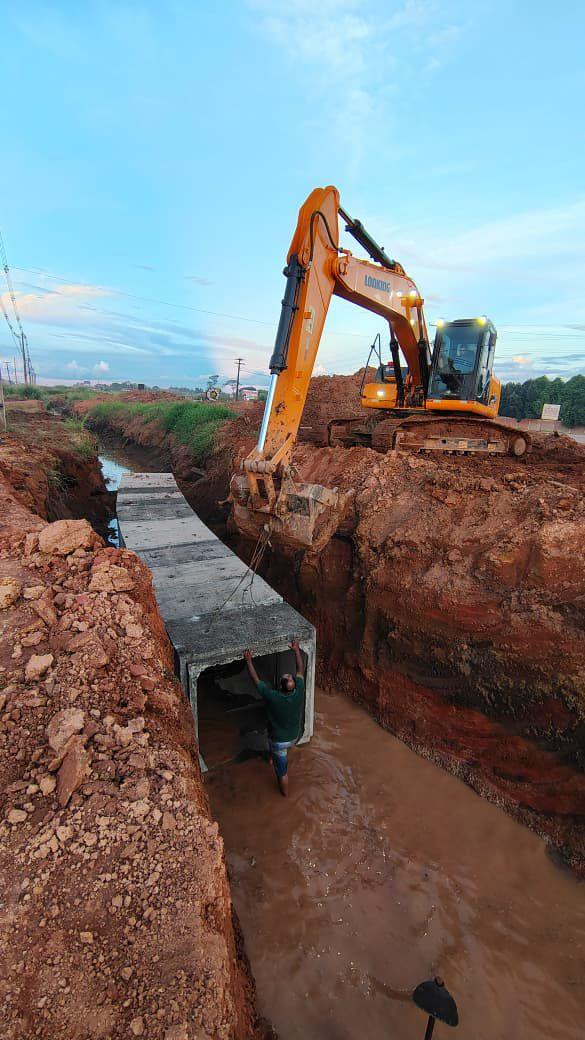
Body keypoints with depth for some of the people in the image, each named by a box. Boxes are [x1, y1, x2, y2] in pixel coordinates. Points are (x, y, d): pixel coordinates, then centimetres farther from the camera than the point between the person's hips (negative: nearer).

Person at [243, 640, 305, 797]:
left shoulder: (273, 697, -36)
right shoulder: (299, 691, -27)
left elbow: (256, 680, -24)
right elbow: (301, 670, -10)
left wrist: (249, 661, -14)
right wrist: (296, 650, -1)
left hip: (279, 741, -3)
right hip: (294, 736, 3)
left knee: (282, 769, 21)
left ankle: (285, 793, 43)